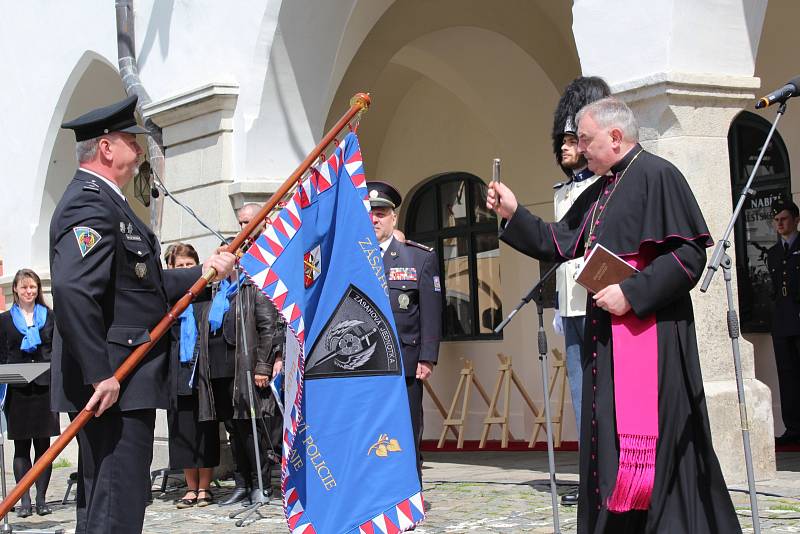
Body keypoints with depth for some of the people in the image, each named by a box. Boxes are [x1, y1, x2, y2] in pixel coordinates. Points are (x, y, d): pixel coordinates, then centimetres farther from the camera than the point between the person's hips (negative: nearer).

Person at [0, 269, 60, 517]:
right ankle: (24, 499, 7)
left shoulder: (50, 317, 9)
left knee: (43, 444, 2)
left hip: (45, 387, 0)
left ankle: (41, 498, 8)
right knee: (21, 446, 3)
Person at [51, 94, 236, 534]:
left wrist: (203, 272, 21)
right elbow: (72, 290, -28)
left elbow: (141, 284, 23)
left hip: (118, 383, 11)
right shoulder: (91, 203, -15)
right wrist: (100, 374, -27)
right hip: (113, 386, -11)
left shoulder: (103, 200, 19)